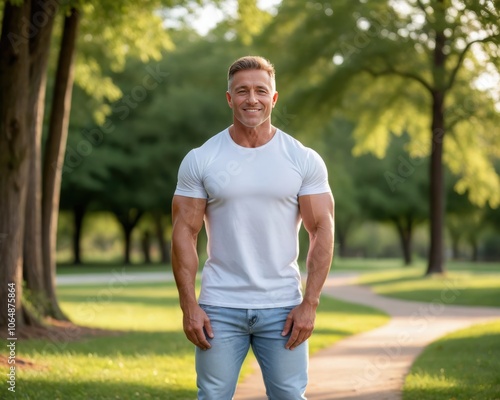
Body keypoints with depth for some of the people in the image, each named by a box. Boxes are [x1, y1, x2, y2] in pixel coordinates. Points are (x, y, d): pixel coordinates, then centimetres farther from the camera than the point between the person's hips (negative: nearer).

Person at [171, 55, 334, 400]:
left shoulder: (305, 160, 0)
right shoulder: (200, 160, 0)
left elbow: (322, 231, -2)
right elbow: (185, 233, -1)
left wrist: (310, 303, -9)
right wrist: (189, 305, -8)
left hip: (282, 307, 0)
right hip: (219, 307, 0)